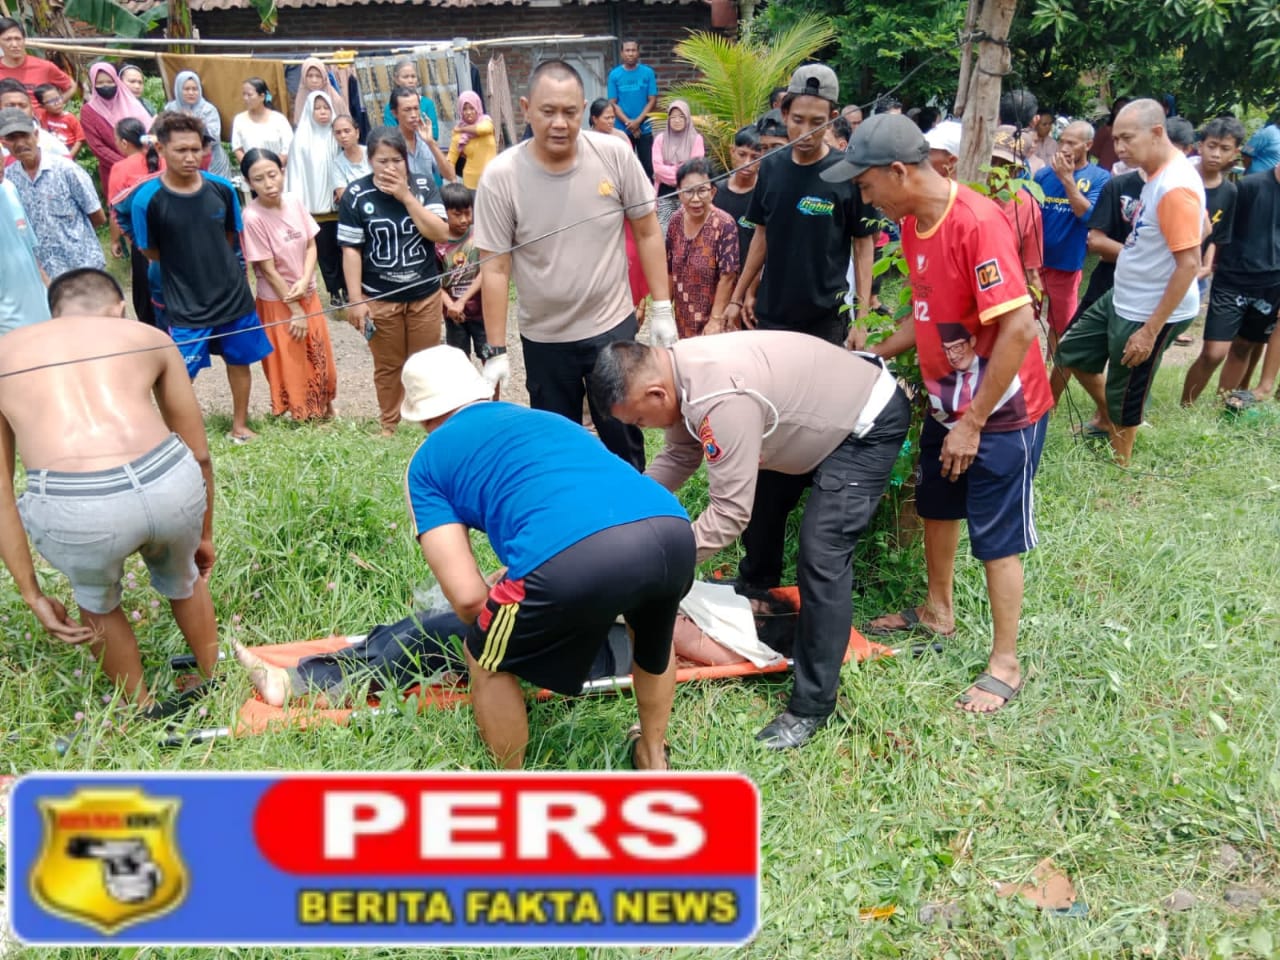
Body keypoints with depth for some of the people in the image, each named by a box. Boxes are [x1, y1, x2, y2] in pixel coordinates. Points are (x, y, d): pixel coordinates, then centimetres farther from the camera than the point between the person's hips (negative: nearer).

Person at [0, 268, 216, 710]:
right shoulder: (149, 336, 24)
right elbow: (198, 453, 27)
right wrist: (204, 535, 42)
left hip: (74, 508, -1)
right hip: (170, 483, 1)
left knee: (96, 602, 35)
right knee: (183, 579, 36)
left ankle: (144, 710, 51)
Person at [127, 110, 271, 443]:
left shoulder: (222, 188, -8)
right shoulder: (147, 199, -16)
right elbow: (151, 252, -2)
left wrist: (210, 261, 3)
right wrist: (185, 267, 5)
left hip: (233, 294, 3)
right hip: (185, 306, -3)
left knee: (239, 359, 16)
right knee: (181, 375, 1)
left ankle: (239, 425, 35)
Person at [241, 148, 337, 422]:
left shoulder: (295, 201, -7)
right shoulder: (252, 217, -22)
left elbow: (311, 245, 0)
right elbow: (268, 269, -19)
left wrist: (304, 281, -17)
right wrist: (295, 310, -15)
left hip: (308, 294, 5)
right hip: (277, 300, -5)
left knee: (319, 354, 17)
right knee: (290, 362, 8)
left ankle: (323, 406, 38)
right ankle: (297, 413, 28)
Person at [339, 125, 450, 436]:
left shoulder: (424, 186, -3)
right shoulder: (356, 195, -9)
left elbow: (441, 234, -13)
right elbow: (351, 250, -8)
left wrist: (406, 197, -19)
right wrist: (355, 300, -11)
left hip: (425, 294, 2)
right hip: (379, 298, -1)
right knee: (388, 366, 10)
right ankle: (389, 424, 27)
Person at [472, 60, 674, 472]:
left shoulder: (615, 155, -11)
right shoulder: (500, 177, -14)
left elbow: (647, 231, 0)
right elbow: (494, 269, -10)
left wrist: (662, 307, -2)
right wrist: (495, 351, -10)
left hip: (613, 326, 0)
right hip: (544, 338, 0)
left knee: (624, 438, 12)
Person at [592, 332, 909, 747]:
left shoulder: (721, 398, -37)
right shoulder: (680, 369, -8)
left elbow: (729, 514, -33)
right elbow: (678, 457, 4)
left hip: (871, 422, -10)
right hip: (829, 408, 10)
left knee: (820, 555, -17)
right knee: (758, 491, 24)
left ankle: (812, 706, -8)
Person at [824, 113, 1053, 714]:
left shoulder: (978, 223, -27)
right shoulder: (912, 223, 0)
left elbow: (1018, 327, -29)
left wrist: (974, 422, -25)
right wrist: (875, 355, 4)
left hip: (1002, 411, -8)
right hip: (947, 403, 9)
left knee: (996, 536, 1)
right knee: (936, 507, 21)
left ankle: (1005, 664, 17)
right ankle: (938, 612, 43)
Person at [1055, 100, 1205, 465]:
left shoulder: (1175, 187, -27)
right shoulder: (1159, 173, 3)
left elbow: (1190, 264, -27)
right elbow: (1202, 227, 17)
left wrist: (1151, 330, -26)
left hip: (1151, 312, -10)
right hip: (1122, 298, 10)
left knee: (1124, 398, 7)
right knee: (1071, 352, 20)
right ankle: (1106, 418, 39)